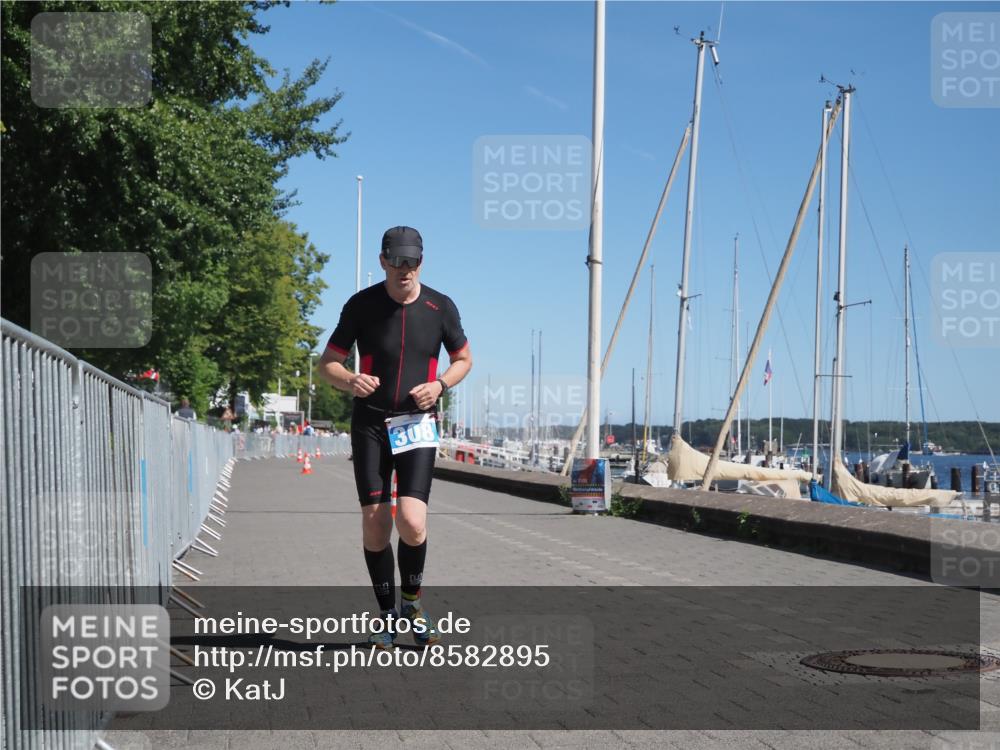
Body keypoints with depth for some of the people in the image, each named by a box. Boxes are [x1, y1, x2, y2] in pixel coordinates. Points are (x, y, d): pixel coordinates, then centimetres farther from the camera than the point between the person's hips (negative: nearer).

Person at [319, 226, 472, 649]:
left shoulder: (440, 307, -1)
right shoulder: (361, 305, -4)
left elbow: (463, 358, 13)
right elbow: (327, 363, 2)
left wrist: (439, 384, -8)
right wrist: (349, 381, -21)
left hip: (417, 424, 0)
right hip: (370, 423, 1)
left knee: (412, 522, -16)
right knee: (375, 523, -1)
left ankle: (412, 603, 11)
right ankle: (388, 617, 16)